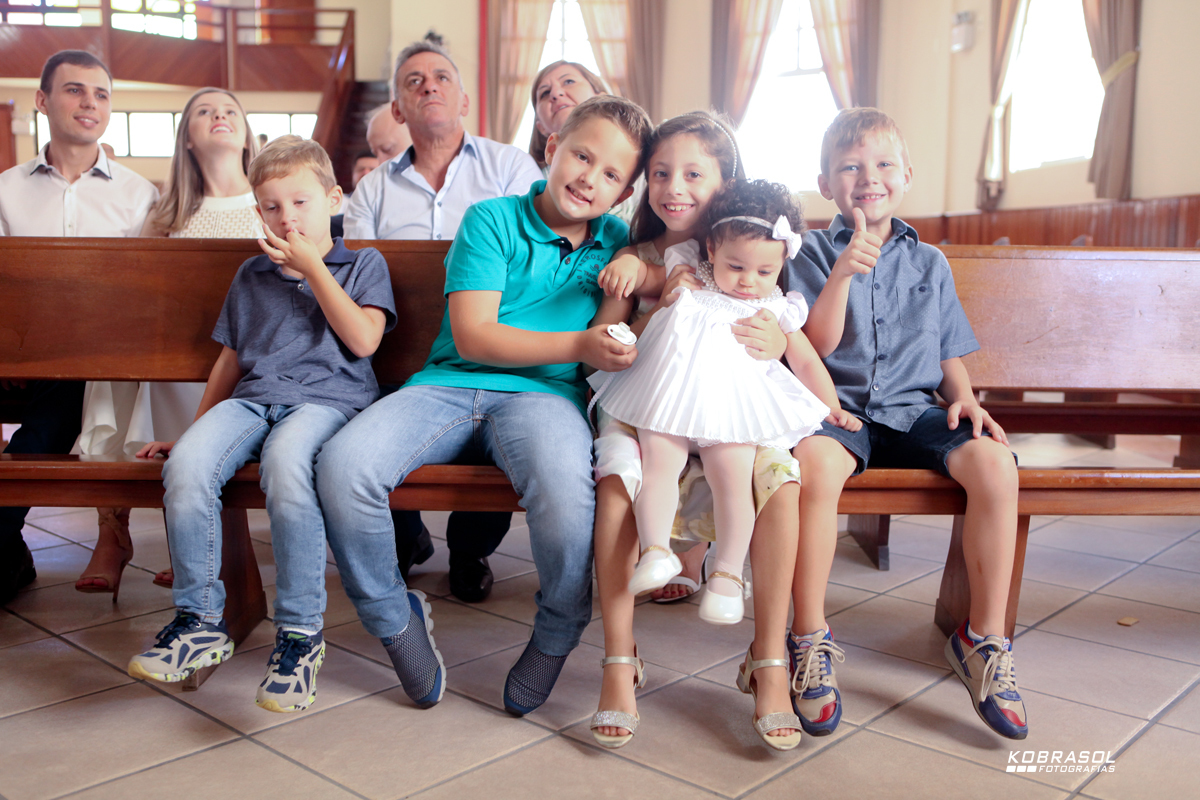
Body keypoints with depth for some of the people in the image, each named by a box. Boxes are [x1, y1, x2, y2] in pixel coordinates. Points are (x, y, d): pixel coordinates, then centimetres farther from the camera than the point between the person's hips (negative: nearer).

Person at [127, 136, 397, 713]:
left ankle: (300, 632, -27)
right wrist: (194, 429, 25)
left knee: (285, 461, -39)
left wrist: (312, 268, 2)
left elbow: (362, 340, -2)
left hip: (328, 397, -4)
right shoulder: (252, 275, 26)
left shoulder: (363, 264, 15)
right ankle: (201, 621, -14)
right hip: (252, 398, 4)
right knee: (187, 464, -29)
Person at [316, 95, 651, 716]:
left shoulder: (614, 242, 15)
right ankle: (391, 622, 0)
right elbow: (472, 337, -6)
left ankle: (556, 636, -4)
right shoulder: (492, 220, 4)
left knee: (564, 485, -36)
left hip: (543, 394, 1)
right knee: (342, 465, -27)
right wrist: (579, 345, -14)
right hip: (449, 387, 0)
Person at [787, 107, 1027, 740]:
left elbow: (948, 355, 20)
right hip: (838, 405, -3)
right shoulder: (813, 254, 8)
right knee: (816, 460, -38)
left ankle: (984, 638, -10)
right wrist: (843, 273, -17)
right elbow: (816, 346, -5)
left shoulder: (929, 262, 18)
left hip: (914, 408, 3)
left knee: (993, 461, -26)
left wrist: (962, 397, 0)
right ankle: (809, 640, -21)